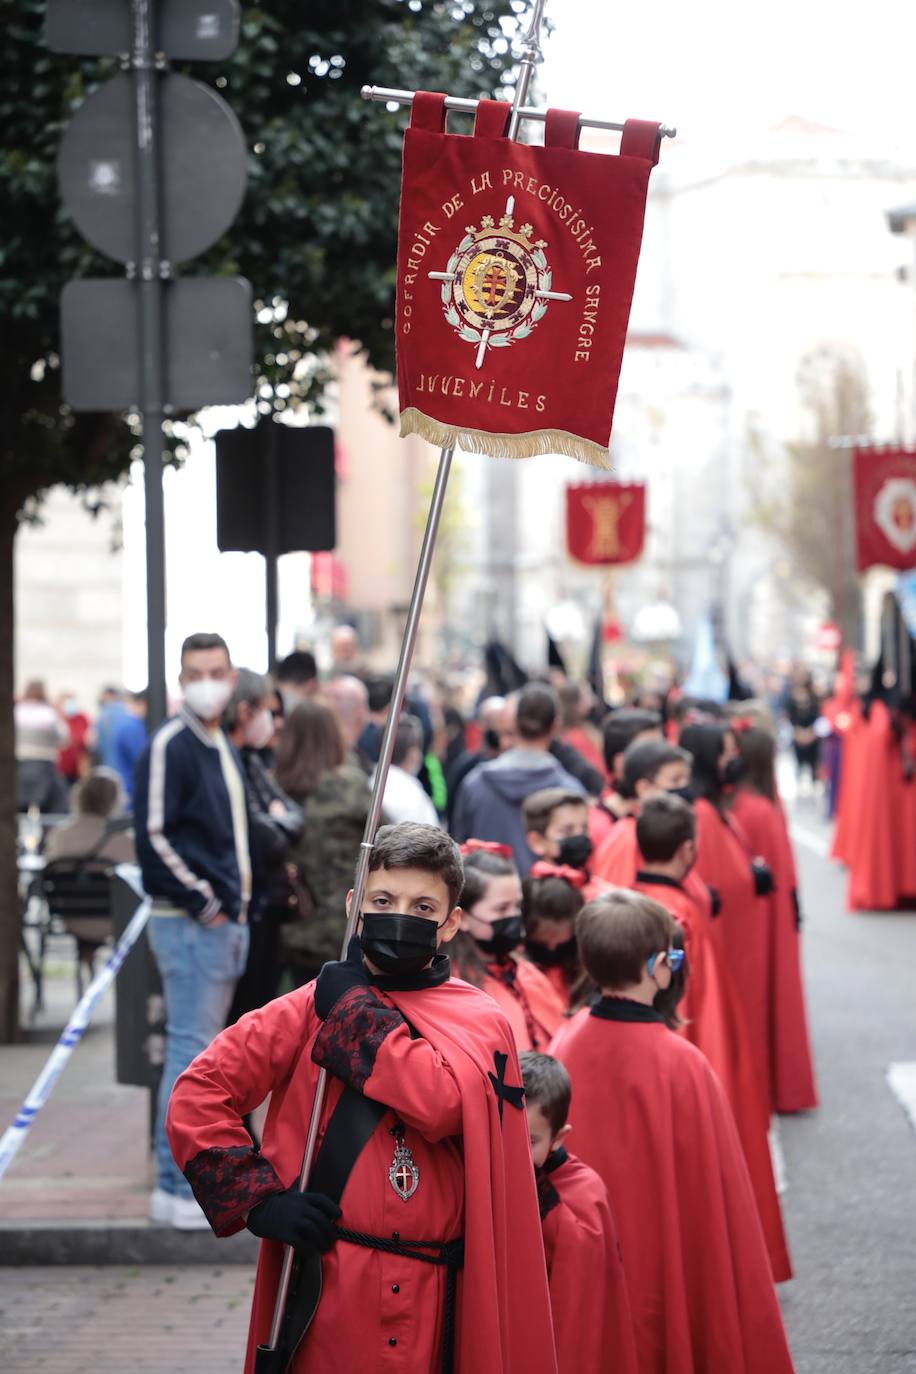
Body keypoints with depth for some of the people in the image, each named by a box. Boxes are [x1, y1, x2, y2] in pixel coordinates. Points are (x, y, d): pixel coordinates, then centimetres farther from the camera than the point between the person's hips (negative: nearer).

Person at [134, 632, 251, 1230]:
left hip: (227, 921, 9)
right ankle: (177, 1188, -5)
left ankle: (190, 1177, 17)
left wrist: (242, 902, 14)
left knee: (205, 1051, 11)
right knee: (192, 1051, -8)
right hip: (189, 924, -9)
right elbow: (154, 836, -16)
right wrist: (204, 905, -16)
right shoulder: (169, 746, -10)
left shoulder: (224, 749, 17)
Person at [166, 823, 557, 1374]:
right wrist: (258, 1198, -8)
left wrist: (353, 1010, -8)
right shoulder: (307, 1010, 5)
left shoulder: (480, 1020, 4)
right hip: (321, 1284, 0)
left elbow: (442, 1102, -16)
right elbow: (197, 1098, 2)